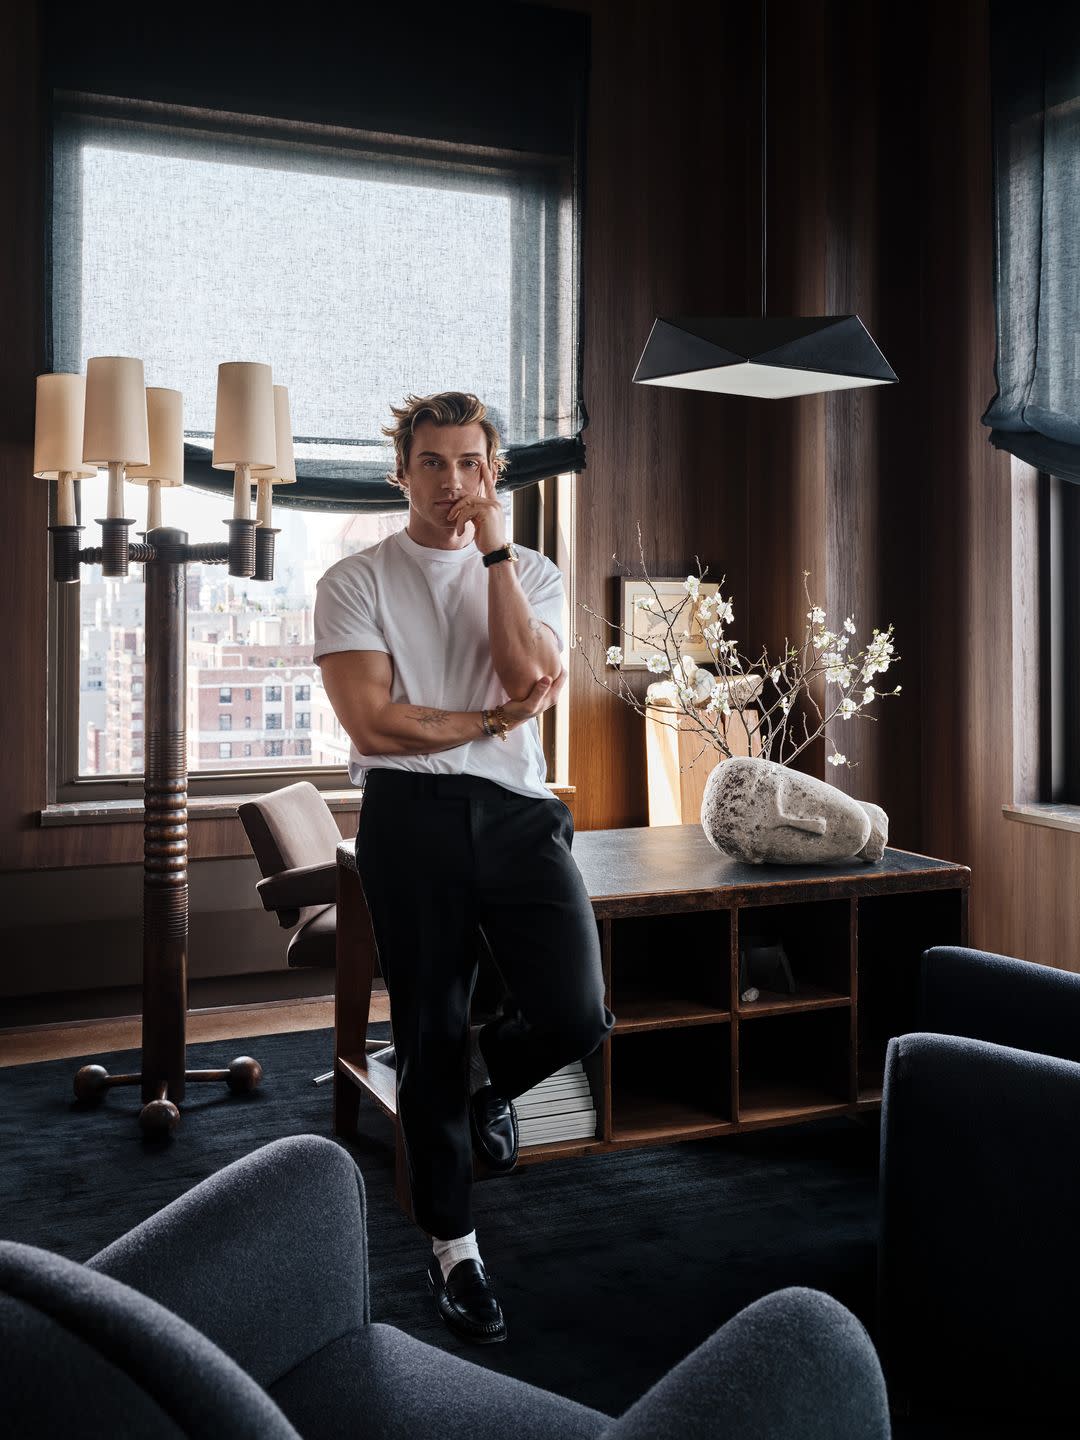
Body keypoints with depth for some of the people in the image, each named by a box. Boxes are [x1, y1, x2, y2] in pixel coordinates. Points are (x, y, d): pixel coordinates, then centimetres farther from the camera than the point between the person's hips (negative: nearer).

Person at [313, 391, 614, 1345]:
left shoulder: (532, 573, 13)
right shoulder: (356, 583, 4)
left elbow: (529, 678, -7)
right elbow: (374, 725, -8)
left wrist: (494, 547, -6)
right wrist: (496, 719, -3)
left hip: (517, 810, 2)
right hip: (411, 815, -2)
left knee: (576, 1015, -13)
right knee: (428, 1038, 6)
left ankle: (489, 1075, 25)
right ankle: (452, 1246, 26)